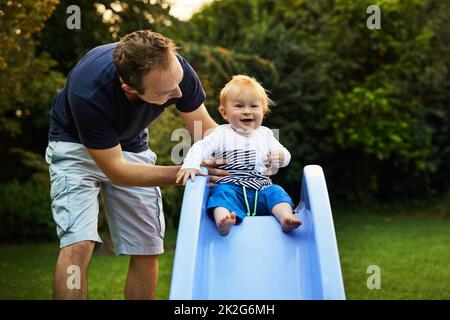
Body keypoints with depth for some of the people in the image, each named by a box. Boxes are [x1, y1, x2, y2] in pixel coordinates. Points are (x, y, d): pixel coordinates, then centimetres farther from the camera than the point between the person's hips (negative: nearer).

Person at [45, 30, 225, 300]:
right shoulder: (89, 93, -39)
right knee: (78, 244, -22)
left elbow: (207, 130, -11)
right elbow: (115, 170, -29)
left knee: (147, 250, 0)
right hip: (77, 145, -4)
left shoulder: (174, 68, -27)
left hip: (132, 145, 4)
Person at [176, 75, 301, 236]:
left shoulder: (265, 134, 16)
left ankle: (286, 218, -46)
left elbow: (285, 156, 16)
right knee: (222, 192, -31)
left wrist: (280, 156, -10)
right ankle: (223, 221, -58)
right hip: (231, 185, -3)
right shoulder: (222, 134, 6)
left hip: (261, 187, 3)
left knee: (276, 192, -22)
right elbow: (201, 147, -7)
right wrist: (190, 165, -27)